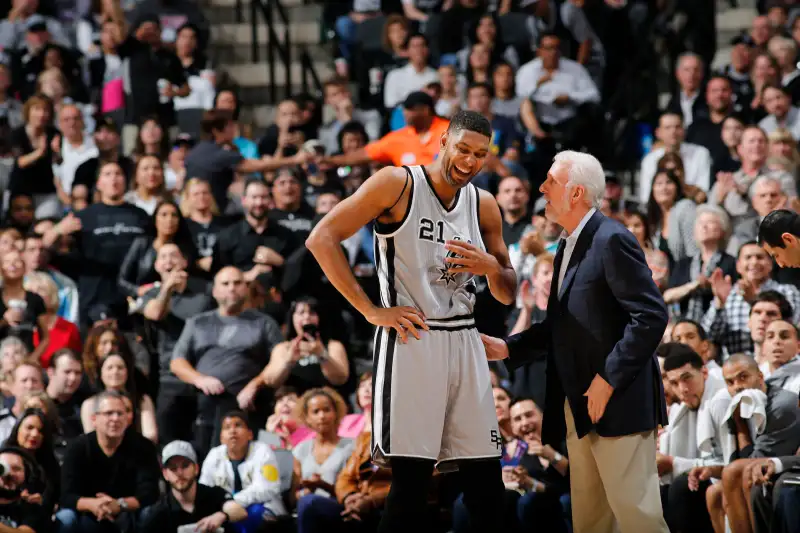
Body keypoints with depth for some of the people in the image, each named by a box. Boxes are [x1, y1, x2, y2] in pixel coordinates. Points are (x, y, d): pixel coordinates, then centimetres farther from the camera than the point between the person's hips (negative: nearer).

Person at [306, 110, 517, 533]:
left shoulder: (484, 206, 11)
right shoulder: (397, 184, -6)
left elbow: (507, 295, 18)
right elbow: (322, 239, -11)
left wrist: (492, 267, -6)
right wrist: (371, 311, -13)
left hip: (464, 342, 6)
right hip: (410, 342, -6)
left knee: (486, 483, 5)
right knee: (411, 483, -9)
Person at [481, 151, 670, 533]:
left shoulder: (612, 240, -13)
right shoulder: (567, 247, 16)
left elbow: (651, 315, -20)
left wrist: (609, 379, -20)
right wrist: (509, 348, 13)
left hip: (618, 400, -10)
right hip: (579, 403, 10)